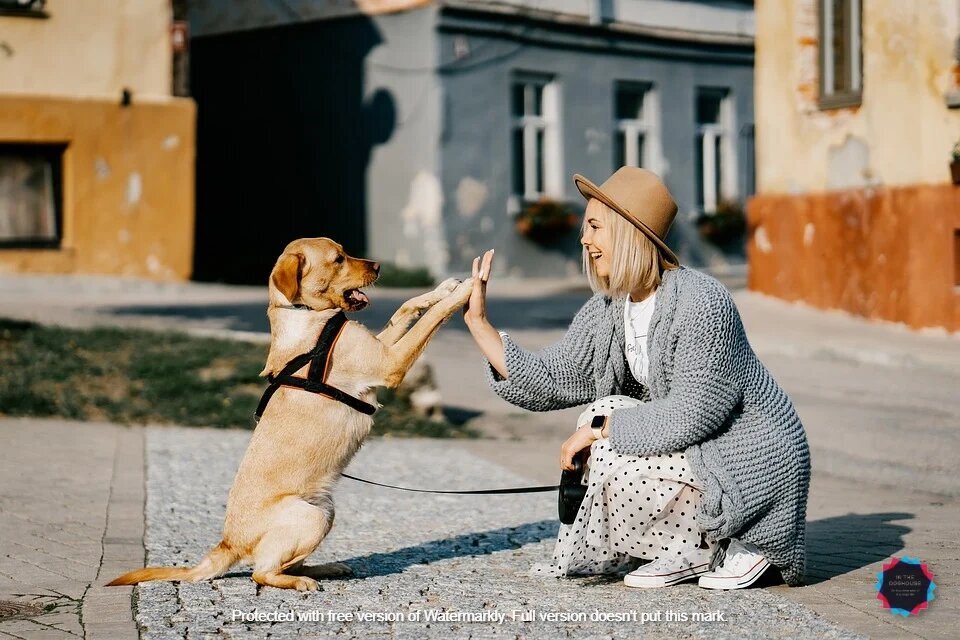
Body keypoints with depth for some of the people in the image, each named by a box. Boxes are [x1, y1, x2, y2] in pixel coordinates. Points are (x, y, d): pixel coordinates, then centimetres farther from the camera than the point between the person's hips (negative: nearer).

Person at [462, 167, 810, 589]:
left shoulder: (700, 302, -24)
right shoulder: (607, 310, 2)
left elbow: (694, 413, -27)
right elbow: (549, 382, 0)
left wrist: (600, 427, -20)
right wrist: (478, 322, -4)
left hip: (756, 464, -9)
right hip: (698, 451, 9)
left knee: (615, 463, -21)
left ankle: (732, 548, -2)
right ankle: (688, 552, 5)